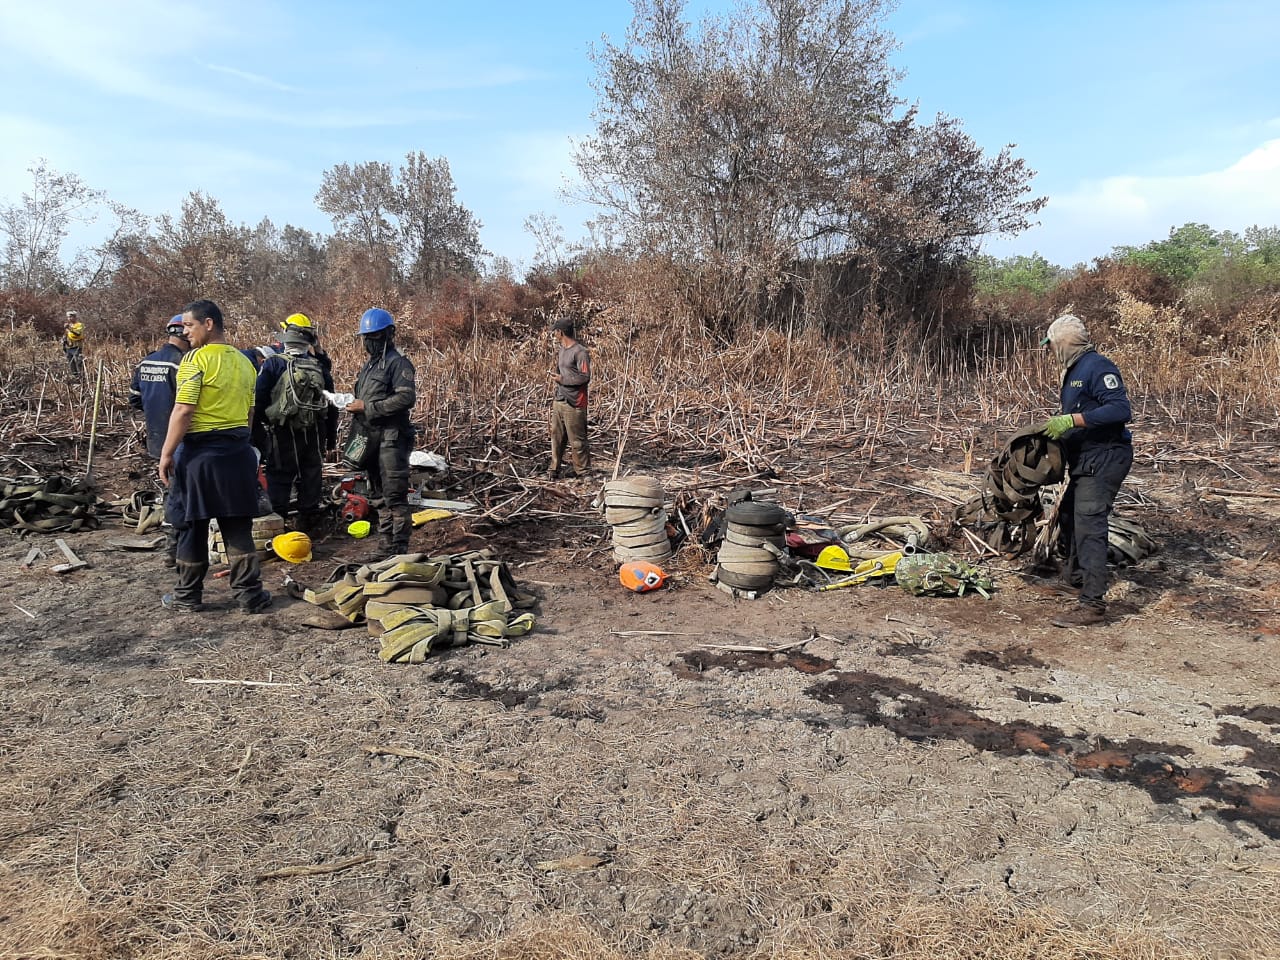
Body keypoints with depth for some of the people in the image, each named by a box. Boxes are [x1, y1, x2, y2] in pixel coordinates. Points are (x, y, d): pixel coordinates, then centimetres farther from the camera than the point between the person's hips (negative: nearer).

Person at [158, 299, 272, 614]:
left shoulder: (196, 358, -11)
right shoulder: (243, 361, 10)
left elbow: (183, 411, -17)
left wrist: (166, 453, -11)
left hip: (200, 450, -6)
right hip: (238, 451, 6)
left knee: (192, 526, 7)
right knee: (238, 527, 10)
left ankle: (188, 595, 19)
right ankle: (250, 594, 12)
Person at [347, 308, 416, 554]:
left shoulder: (398, 363, -8)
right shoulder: (368, 366, 20)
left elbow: (407, 397, -21)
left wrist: (367, 407, -18)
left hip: (391, 439, -9)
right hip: (370, 439, 9)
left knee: (395, 496, -9)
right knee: (380, 495, 12)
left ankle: (400, 548, -5)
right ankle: (387, 544, 19)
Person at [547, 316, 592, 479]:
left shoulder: (580, 352, -13)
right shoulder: (562, 350, 15)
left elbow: (585, 377, -18)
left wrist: (562, 379, -14)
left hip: (573, 404, -8)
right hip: (559, 402, 8)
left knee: (577, 440, -2)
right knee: (556, 436, 11)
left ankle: (583, 471, 8)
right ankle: (554, 469, 19)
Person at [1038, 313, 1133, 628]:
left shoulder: (1097, 367, -15)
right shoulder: (1073, 371, 16)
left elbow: (1121, 409, -26)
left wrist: (1071, 420, -28)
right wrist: (1057, 424, 8)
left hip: (1104, 459, -11)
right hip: (1086, 460, 11)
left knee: (1088, 526, -15)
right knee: (1068, 516, 23)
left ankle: (1092, 604, -15)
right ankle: (1076, 575, 44)